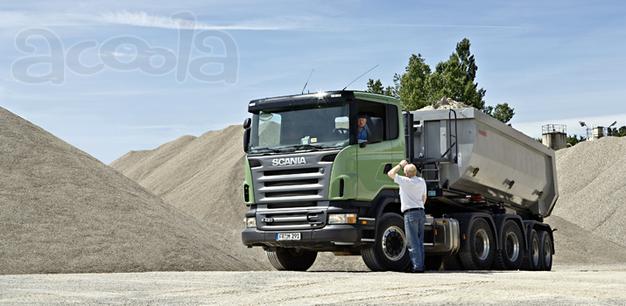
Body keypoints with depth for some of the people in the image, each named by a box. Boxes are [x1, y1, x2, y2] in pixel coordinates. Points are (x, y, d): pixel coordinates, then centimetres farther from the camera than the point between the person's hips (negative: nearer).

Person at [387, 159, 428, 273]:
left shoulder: (406, 181, -12)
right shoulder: (422, 181, 10)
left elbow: (390, 173, -6)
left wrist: (400, 165, 4)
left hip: (410, 213, -7)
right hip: (421, 212, 7)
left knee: (413, 242, -6)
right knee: (420, 242, 11)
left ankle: (417, 266, -8)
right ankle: (421, 265, 11)